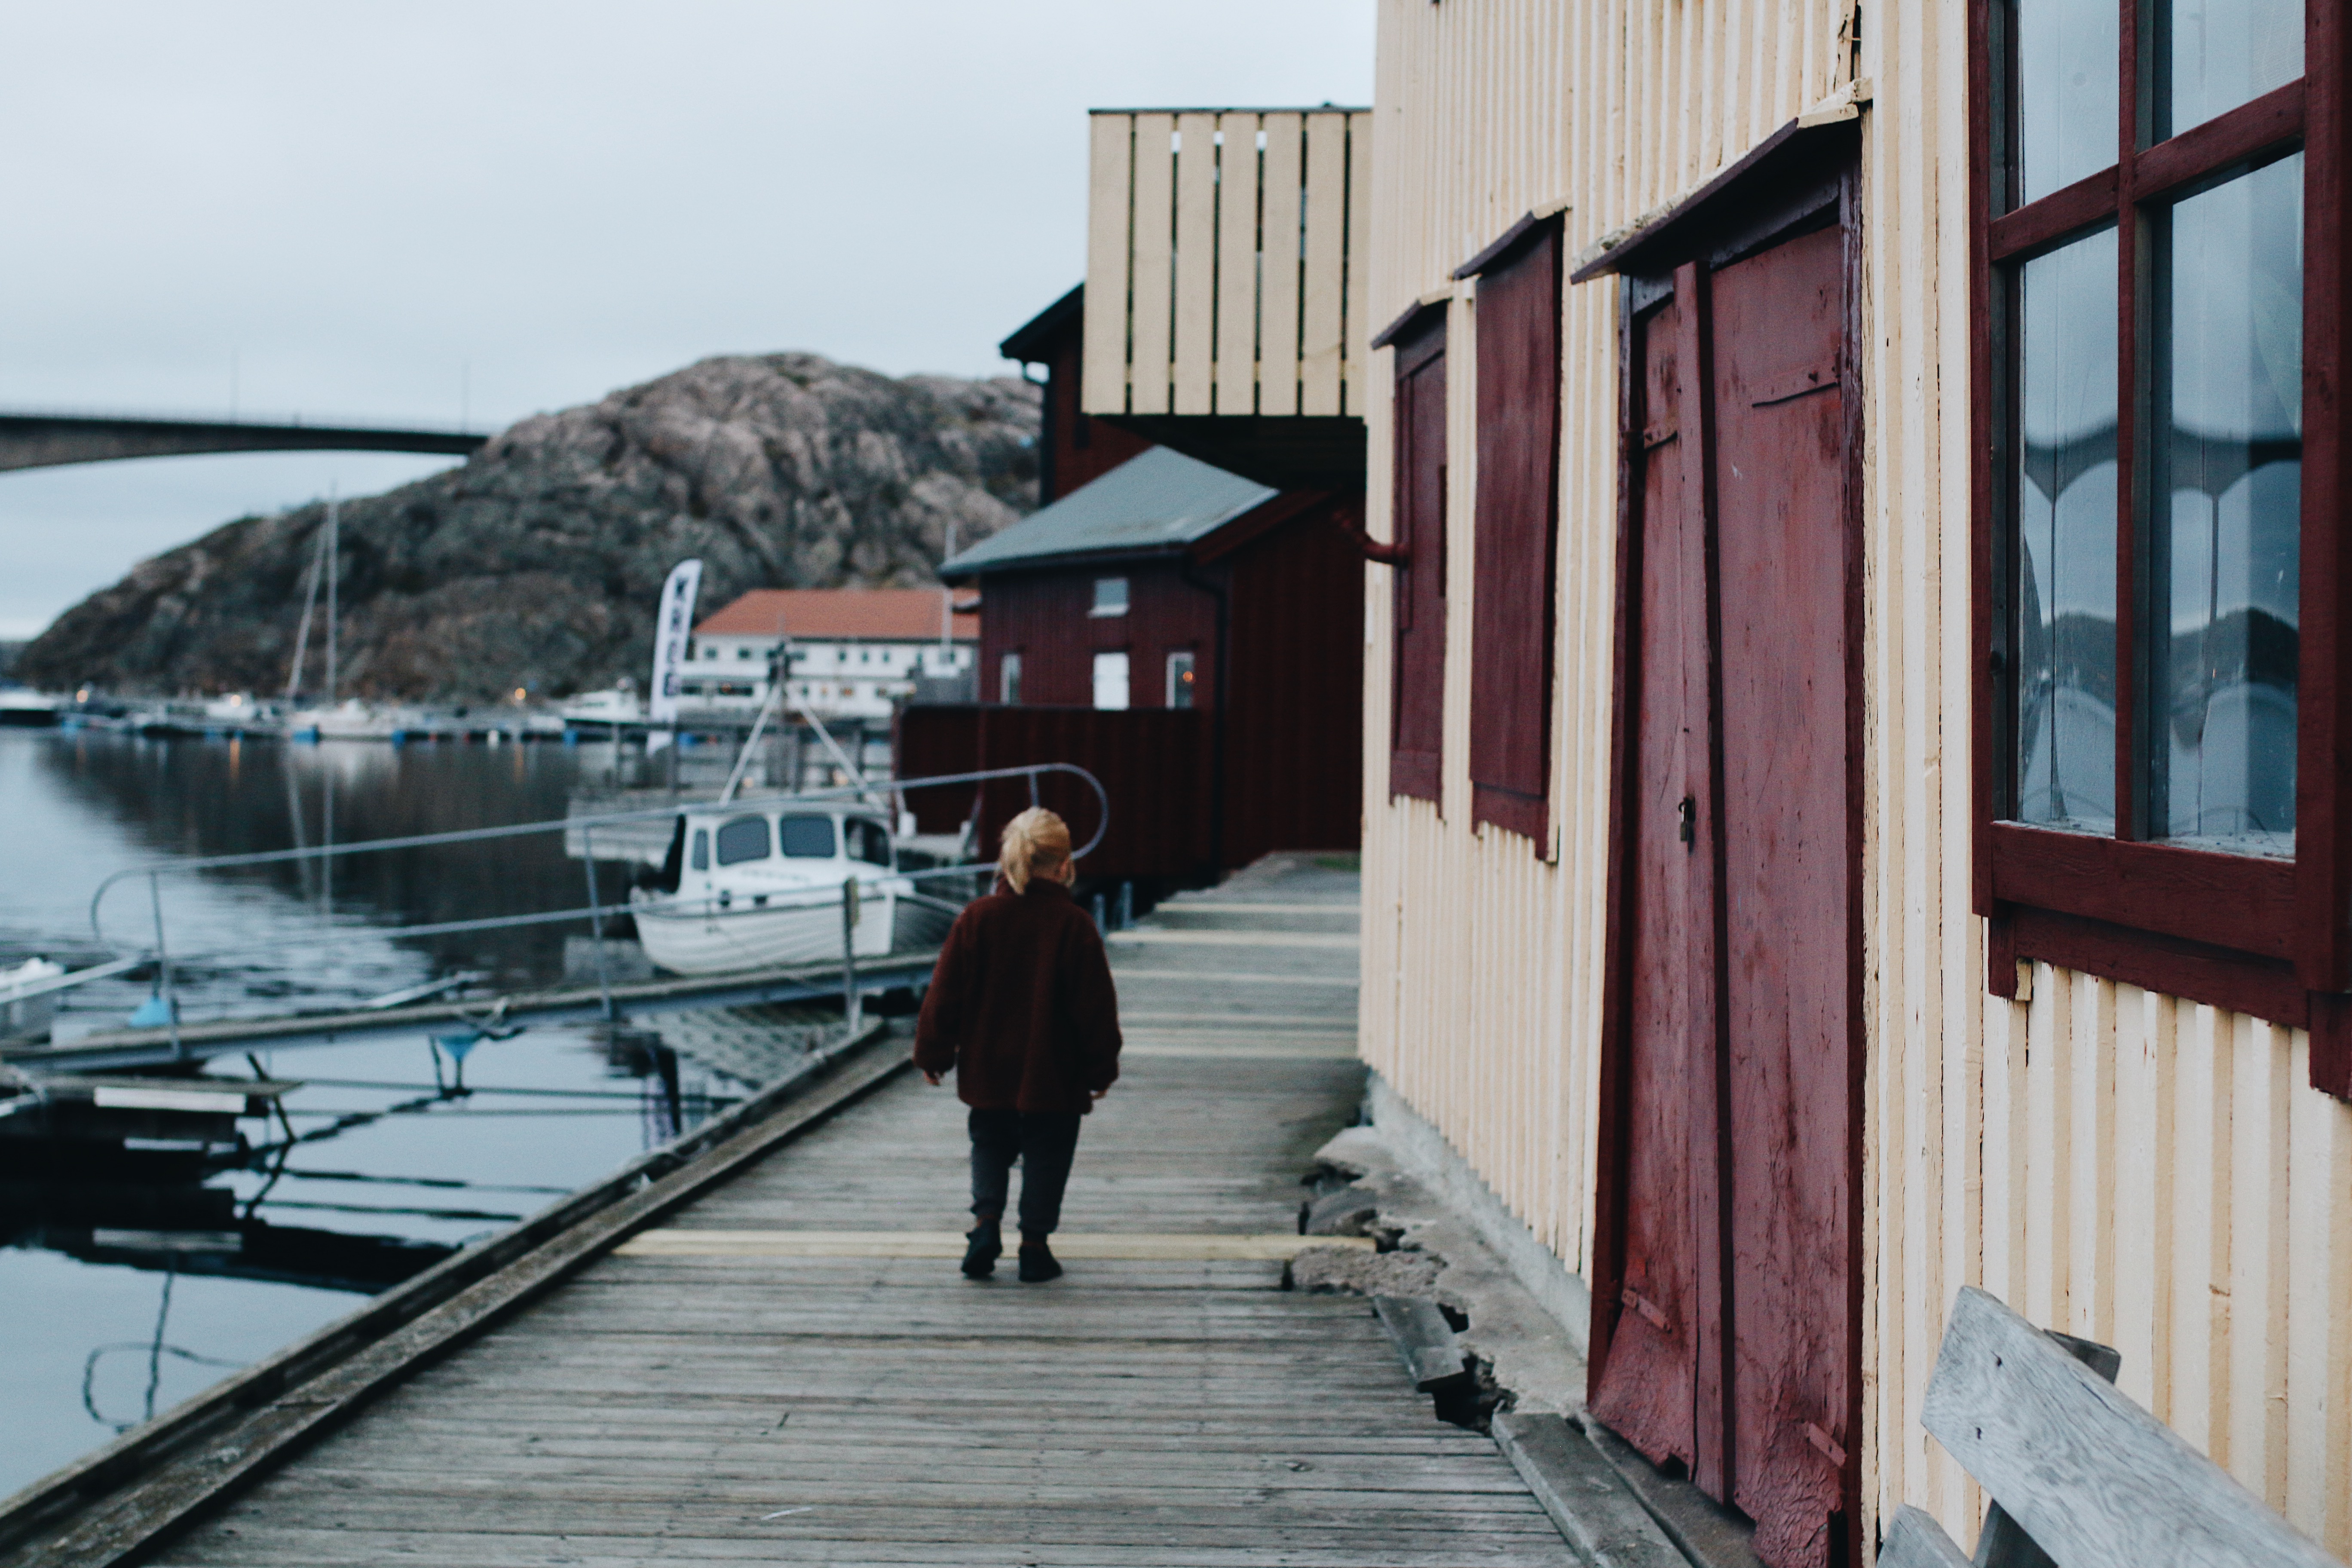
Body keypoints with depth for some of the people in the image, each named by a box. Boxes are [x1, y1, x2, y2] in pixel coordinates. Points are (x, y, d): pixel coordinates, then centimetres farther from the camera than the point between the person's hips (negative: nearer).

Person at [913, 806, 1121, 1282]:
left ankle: (986, 1220, 1)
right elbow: (1097, 1005, -7)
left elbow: (945, 992, -1)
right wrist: (1102, 1068, 5)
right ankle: (1034, 1247, 11)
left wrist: (933, 1054, 11)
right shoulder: (1073, 925, -11)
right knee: (1045, 1158, 10)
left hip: (988, 1071, 2)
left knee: (989, 1149, 20)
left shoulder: (977, 917, -6)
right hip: (1053, 1078, -2)